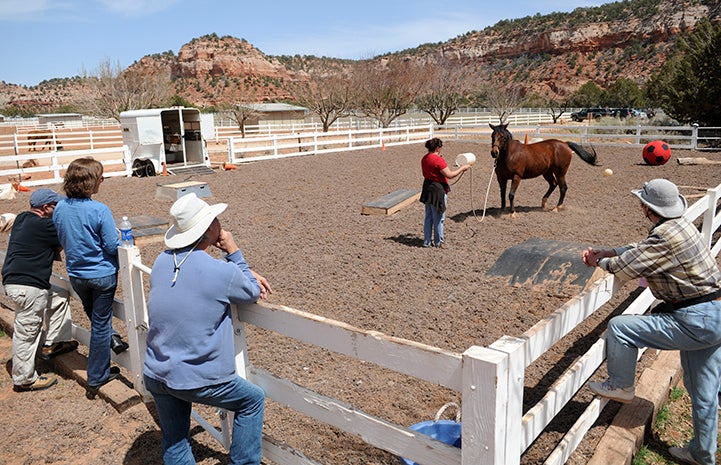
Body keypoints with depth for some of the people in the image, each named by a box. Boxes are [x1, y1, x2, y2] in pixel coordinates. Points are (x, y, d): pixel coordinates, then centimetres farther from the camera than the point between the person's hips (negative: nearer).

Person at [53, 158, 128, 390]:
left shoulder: (59, 209, -5)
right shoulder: (100, 210, -23)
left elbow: (62, 240, 8)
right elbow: (112, 246, -18)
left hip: (75, 274, 5)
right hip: (102, 274, -4)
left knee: (94, 315, 32)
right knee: (100, 323, 9)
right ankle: (97, 376, 21)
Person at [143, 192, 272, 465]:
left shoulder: (162, 261, -2)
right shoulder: (222, 273, -22)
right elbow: (253, 293, 0)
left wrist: (246, 273, 10)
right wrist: (234, 253, -1)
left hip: (154, 376, 6)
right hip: (198, 381, -6)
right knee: (253, 401, 20)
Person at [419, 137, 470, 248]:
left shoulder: (424, 158, 6)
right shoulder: (438, 160, -20)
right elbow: (450, 175, -22)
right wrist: (462, 168, -10)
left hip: (427, 188, 8)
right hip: (438, 190, -8)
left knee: (428, 217, 16)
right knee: (438, 218, 5)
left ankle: (427, 241, 22)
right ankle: (438, 242, 17)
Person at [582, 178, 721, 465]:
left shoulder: (665, 237, -23)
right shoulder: (680, 225, 9)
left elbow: (625, 268, -16)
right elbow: (641, 250, 20)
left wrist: (601, 262, 3)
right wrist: (604, 252, 16)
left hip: (695, 320, -10)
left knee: (619, 328, -6)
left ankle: (620, 387, 15)